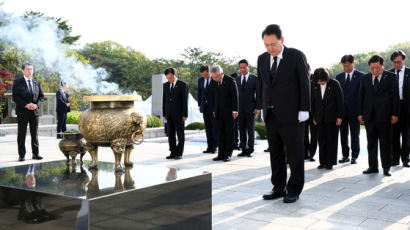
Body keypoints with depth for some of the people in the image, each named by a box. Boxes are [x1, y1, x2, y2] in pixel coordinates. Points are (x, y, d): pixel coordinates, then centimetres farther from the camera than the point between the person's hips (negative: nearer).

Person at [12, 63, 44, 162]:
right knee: (21, 134, 0)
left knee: (35, 134, 7)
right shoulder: (17, 82, 1)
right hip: (22, 112, -3)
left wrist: (37, 105, -9)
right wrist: (26, 105, -18)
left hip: (35, 111, 3)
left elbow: (41, 96, 10)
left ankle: (35, 154, 13)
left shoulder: (37, 83, 13)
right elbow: (15, 97, -6)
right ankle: (21, 155, 5)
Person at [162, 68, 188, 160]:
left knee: (180, 134, 0)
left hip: (179, 114, -5)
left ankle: (179, 153, 7)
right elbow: (164, 100, 11)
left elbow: (185, 101, -9)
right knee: (171, 134, 6)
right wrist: (164, 114, 7)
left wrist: (185, 115, -13)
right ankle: (173, 153, 12)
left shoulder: (183, 85, -6)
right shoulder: (165, 85, 9)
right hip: (169, 114, 5)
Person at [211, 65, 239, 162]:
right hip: (219, 112, 5)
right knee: (221, 133, 5)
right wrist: (214, 110, 10)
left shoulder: (230, 80, -9)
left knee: (229, 133, 0)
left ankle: (228, 154, 5)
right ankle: (221, 154, 8)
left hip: (229, 111, -4)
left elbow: (235, 96, -8)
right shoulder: (213, 82, 6)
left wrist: (235, 110, -11)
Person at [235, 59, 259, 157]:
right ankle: (244, 150, 11)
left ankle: (250, 150, 10)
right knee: (242, 130, 5)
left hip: (250, 109, -3)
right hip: (240, 109, 4)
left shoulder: (254, 78, 0)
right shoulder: (237, 79, 11)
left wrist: (257, 107, -9)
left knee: (250, 130, 1)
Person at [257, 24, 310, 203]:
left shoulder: (296, 56, -5)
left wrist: (304, 110, -10)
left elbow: (304, 83, -6)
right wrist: (261, 108, 13)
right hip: (271, 116, 5)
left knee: (295, 155, 3)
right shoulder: (262, 59, 9)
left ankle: (294, 190, 14)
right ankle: (278, 188, 21)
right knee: (276, 154, 10)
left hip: (291, 115, -5)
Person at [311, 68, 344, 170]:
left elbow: (340, 100, -4)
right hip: (320, 118, 3)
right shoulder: (315, 86, 4)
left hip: (332, 117, -3)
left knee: (332, 140, 3)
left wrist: (339, 116, -7)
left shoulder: (334, 84, -6)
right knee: (321, 141, 4)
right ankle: (323, 162, 12)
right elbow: (313, 101, 12)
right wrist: (314, 116, 9)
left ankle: (330, 162, 10)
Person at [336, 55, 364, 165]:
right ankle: (345, 155, 17)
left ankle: (354, 156, 15)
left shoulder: (360, 76, -1)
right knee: (343, 134, 7)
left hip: (354, 110, -3)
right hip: (342, 110, 3)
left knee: (355, 134, 5)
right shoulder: (339, 76, 9)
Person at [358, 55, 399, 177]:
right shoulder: (365, 78, 9)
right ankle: (373, 166, 16)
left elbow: (395, 96, -2)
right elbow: (361, 97, 11)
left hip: (384, 116, -3)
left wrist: (395, 114, -7)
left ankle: (386, 167, 11)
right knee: (371, 143, 8)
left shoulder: (391, 77, 0)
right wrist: (360, 113, 4)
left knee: (385, 143, 2)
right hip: (369, 116, 3)